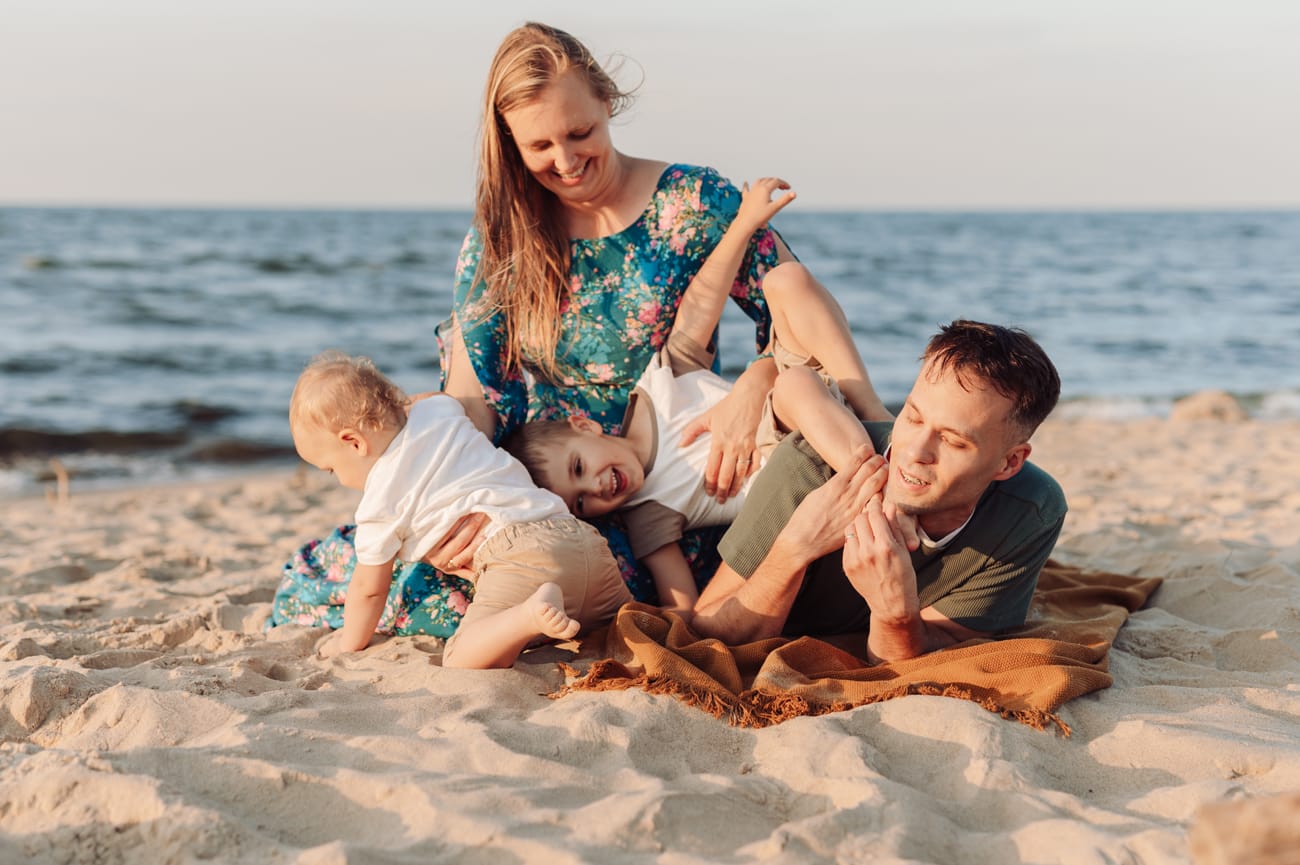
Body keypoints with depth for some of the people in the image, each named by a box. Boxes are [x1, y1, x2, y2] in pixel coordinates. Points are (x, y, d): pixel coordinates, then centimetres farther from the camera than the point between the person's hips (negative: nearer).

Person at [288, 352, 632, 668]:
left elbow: (369, 588, 18)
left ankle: (533, 613, -38)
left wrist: (351, 642, 34)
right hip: (579, 533, 7)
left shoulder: (380, 498, 7)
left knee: (459, 660, -13)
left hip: (520, 554, -7)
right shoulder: (438, 409, 21)